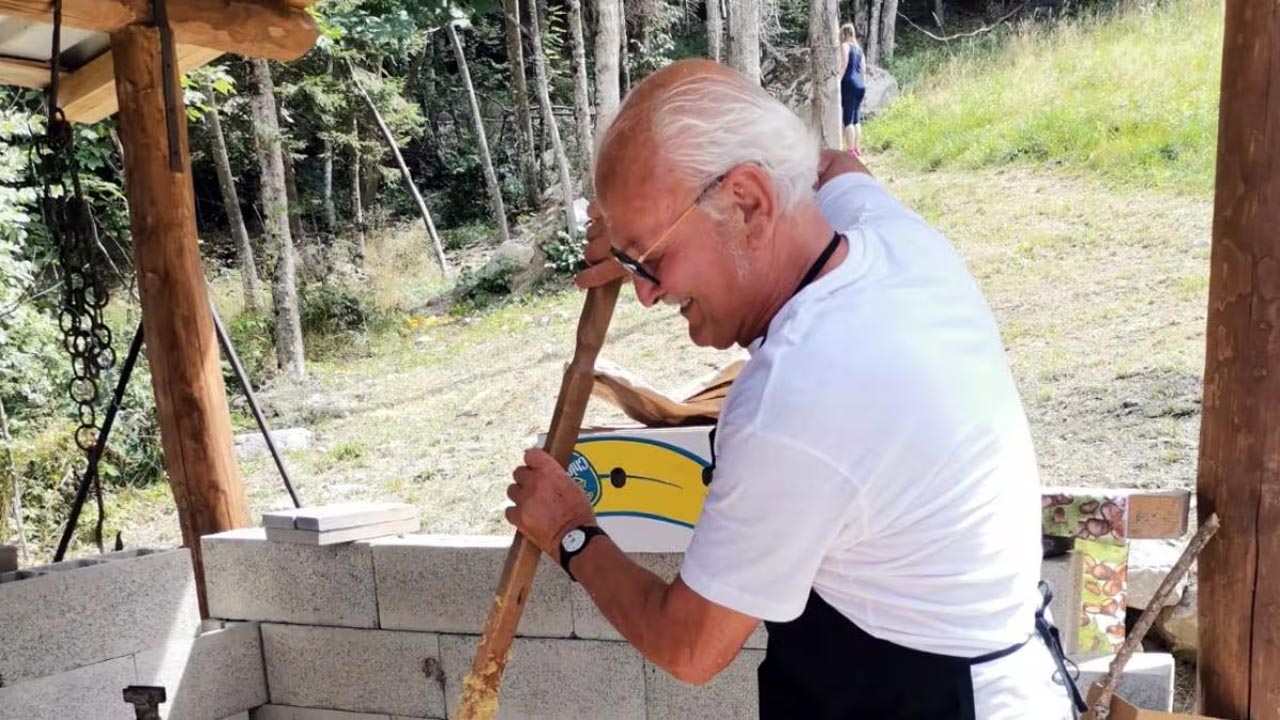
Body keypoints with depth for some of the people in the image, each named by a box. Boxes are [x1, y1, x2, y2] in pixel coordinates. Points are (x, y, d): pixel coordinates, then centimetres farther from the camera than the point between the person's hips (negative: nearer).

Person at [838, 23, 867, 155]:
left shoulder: (844, 45, -4)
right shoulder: (858, 48, 19)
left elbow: (844, 66, -13)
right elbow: (862, 69, 18)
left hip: (849, 85, -8)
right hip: (860, 85, 8)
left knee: (847, 120, -8)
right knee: (856, 119, 12)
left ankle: (851, 151, -12)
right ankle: (857, 150, 13)